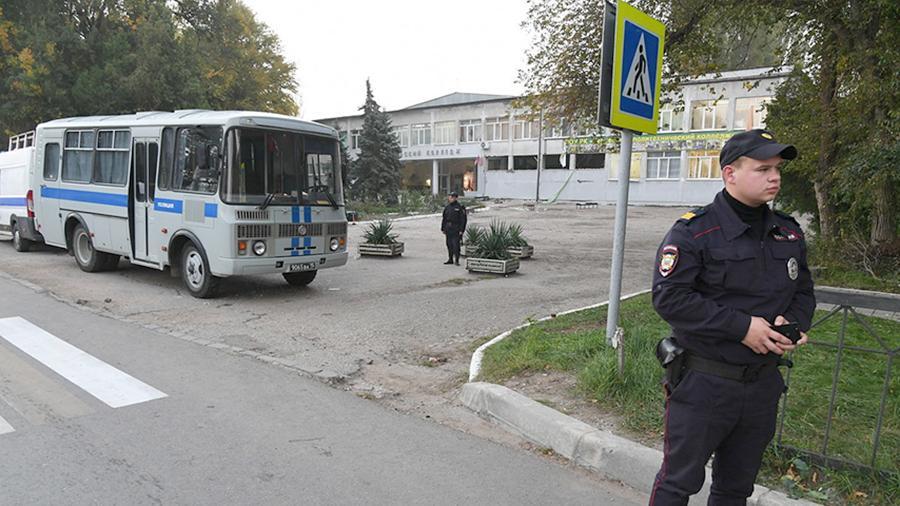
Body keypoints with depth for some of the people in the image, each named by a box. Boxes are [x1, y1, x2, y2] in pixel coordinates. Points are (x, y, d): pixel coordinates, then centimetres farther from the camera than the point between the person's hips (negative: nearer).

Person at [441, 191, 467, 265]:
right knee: (449, 245, 9)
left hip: (456, 229, -6)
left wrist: (461, 230, -14)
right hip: (448, 229, 6)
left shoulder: (460, 207, -7)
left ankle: (457, 260, -1)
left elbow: (463, 219, -9)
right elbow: (444, 218, 16)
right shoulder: (447, 207, 11)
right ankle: (450, 260, 17)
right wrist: (443, 228, 12)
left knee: (456, 245, -8)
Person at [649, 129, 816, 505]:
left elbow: (803, 291, 15)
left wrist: (794, 323, -8)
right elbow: (668, 297, -22)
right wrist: (741, 326, -23)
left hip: (763, 385, 6)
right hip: (703, 385, -6)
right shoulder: (695, 231, -15)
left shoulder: (789, 232, 6)